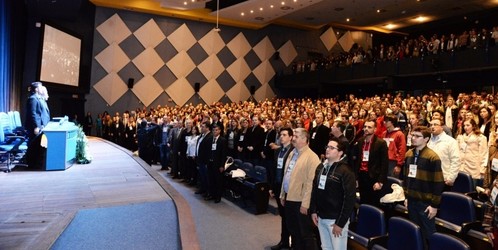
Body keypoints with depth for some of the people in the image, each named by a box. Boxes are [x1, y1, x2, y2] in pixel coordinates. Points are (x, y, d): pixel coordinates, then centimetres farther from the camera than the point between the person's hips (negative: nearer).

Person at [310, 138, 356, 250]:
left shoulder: (345, 171, -14)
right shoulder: (321, 167, 8)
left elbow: (350, 199, -16)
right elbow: (314, 190, 14)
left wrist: (340, 223, -16)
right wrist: (313, 211, 7)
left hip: (336, 219, -6)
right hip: (321, 217, 6)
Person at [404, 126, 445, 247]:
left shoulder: (432, 157, -13)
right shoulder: (409, 154, 6)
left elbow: (438, 182, -13)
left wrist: (434, 204, -12)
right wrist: (406, 196, 12)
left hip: (425, 202, -6)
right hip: (412, 200, 6)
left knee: (428, 233, 7)